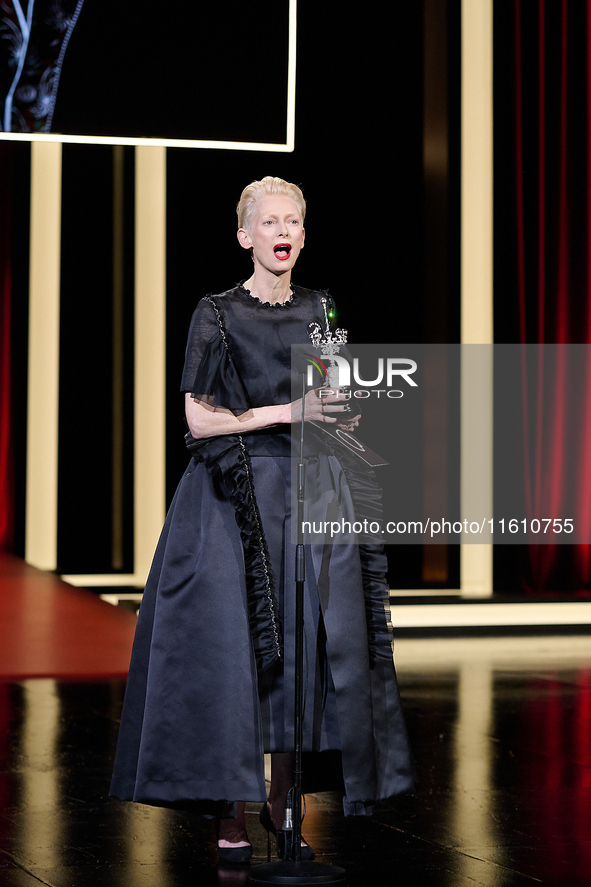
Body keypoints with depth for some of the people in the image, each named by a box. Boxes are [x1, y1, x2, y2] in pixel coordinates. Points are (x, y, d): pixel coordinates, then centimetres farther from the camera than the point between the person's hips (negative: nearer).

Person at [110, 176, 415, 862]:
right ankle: (231, 817, 2)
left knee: (308, 648, -1)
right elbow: (198, 420, -7)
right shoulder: (217, 315, 0)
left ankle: (281, 804, 11)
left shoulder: (320, 311, 12)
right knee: (232, 651, -6)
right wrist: (285, 412, -15)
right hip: (237, 501, -4)